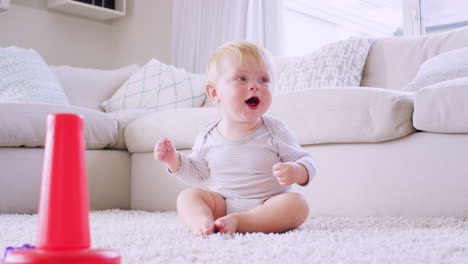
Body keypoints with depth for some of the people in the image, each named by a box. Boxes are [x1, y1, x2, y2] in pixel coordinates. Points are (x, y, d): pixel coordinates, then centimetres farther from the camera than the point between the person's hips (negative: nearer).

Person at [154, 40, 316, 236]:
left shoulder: (274, 131, -7)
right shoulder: (208, 137, 1)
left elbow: (306, 162, -4)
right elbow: (195, 173, 17)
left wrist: (296, 172, -27)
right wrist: (173, 159, -1)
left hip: (267, 205, -2)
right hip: (222, 204, 2)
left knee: (297, 204, -29)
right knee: (187, 196, -16)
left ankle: (237, 222, -36)